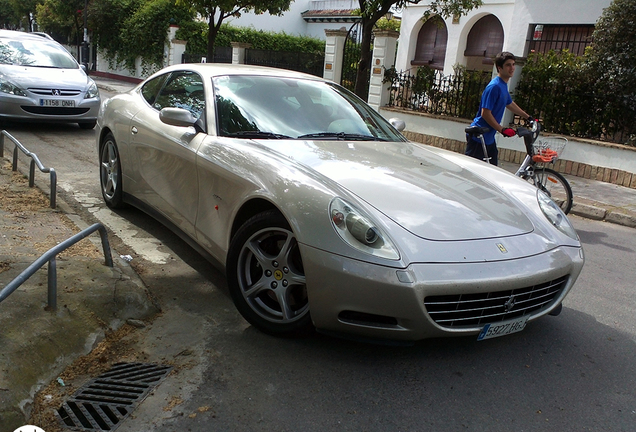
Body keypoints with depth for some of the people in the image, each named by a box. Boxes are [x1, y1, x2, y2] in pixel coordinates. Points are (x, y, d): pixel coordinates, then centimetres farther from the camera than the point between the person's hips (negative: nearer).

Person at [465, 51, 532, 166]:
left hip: (489, 137, 10)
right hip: (478, 136, -10)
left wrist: (528, 117, 36)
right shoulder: (494, 86, -18)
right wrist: (502, 130, -19)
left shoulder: (503, 85, 13)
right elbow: (485, 113, -23)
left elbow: (510, 104, 31)